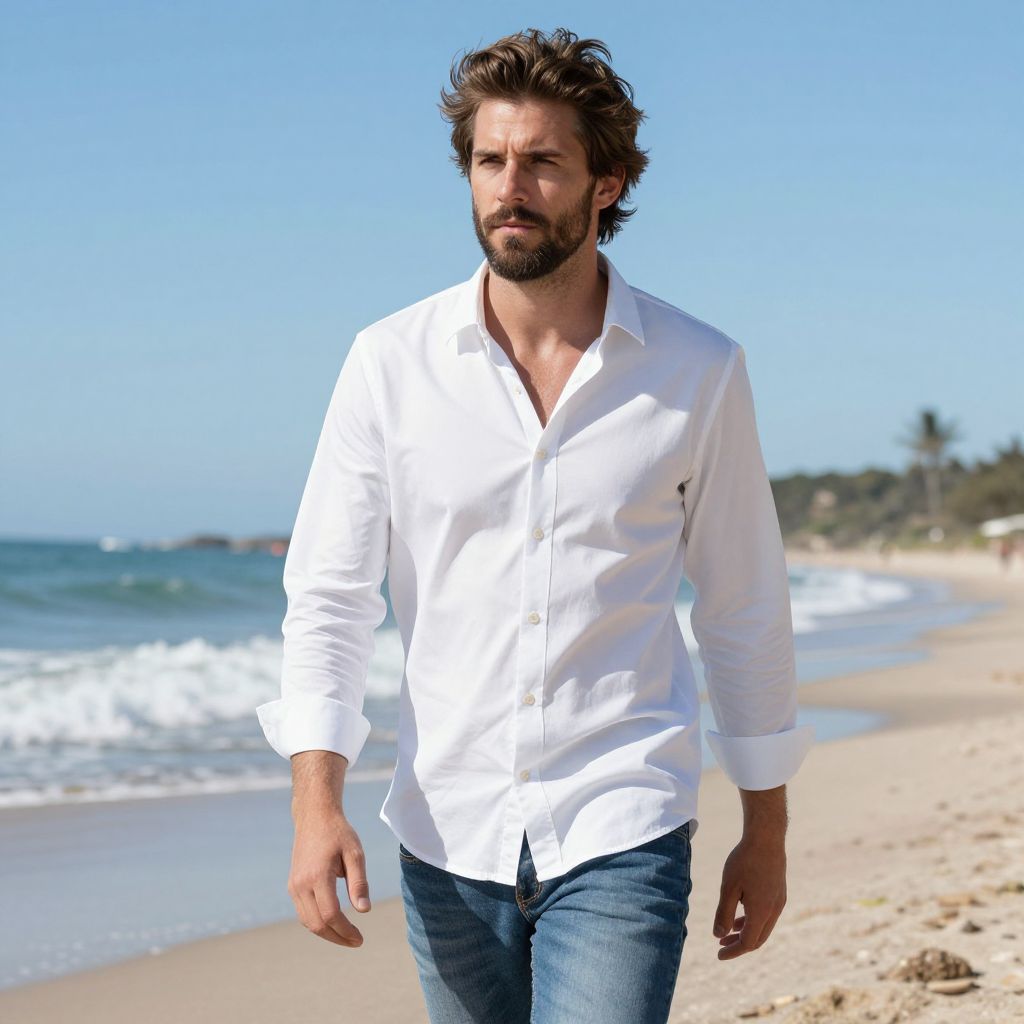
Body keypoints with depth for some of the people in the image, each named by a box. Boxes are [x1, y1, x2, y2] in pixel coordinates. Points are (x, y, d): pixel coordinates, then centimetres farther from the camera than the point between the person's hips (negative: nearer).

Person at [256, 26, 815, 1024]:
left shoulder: (698, 371, -2)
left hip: (621, 837, -2)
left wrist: (766, 827, 11)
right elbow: (327, 596, -1)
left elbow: (744, 611, 7)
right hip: (446, 837, 2)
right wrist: (315, 803, -13)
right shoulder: (390, 362, -1)